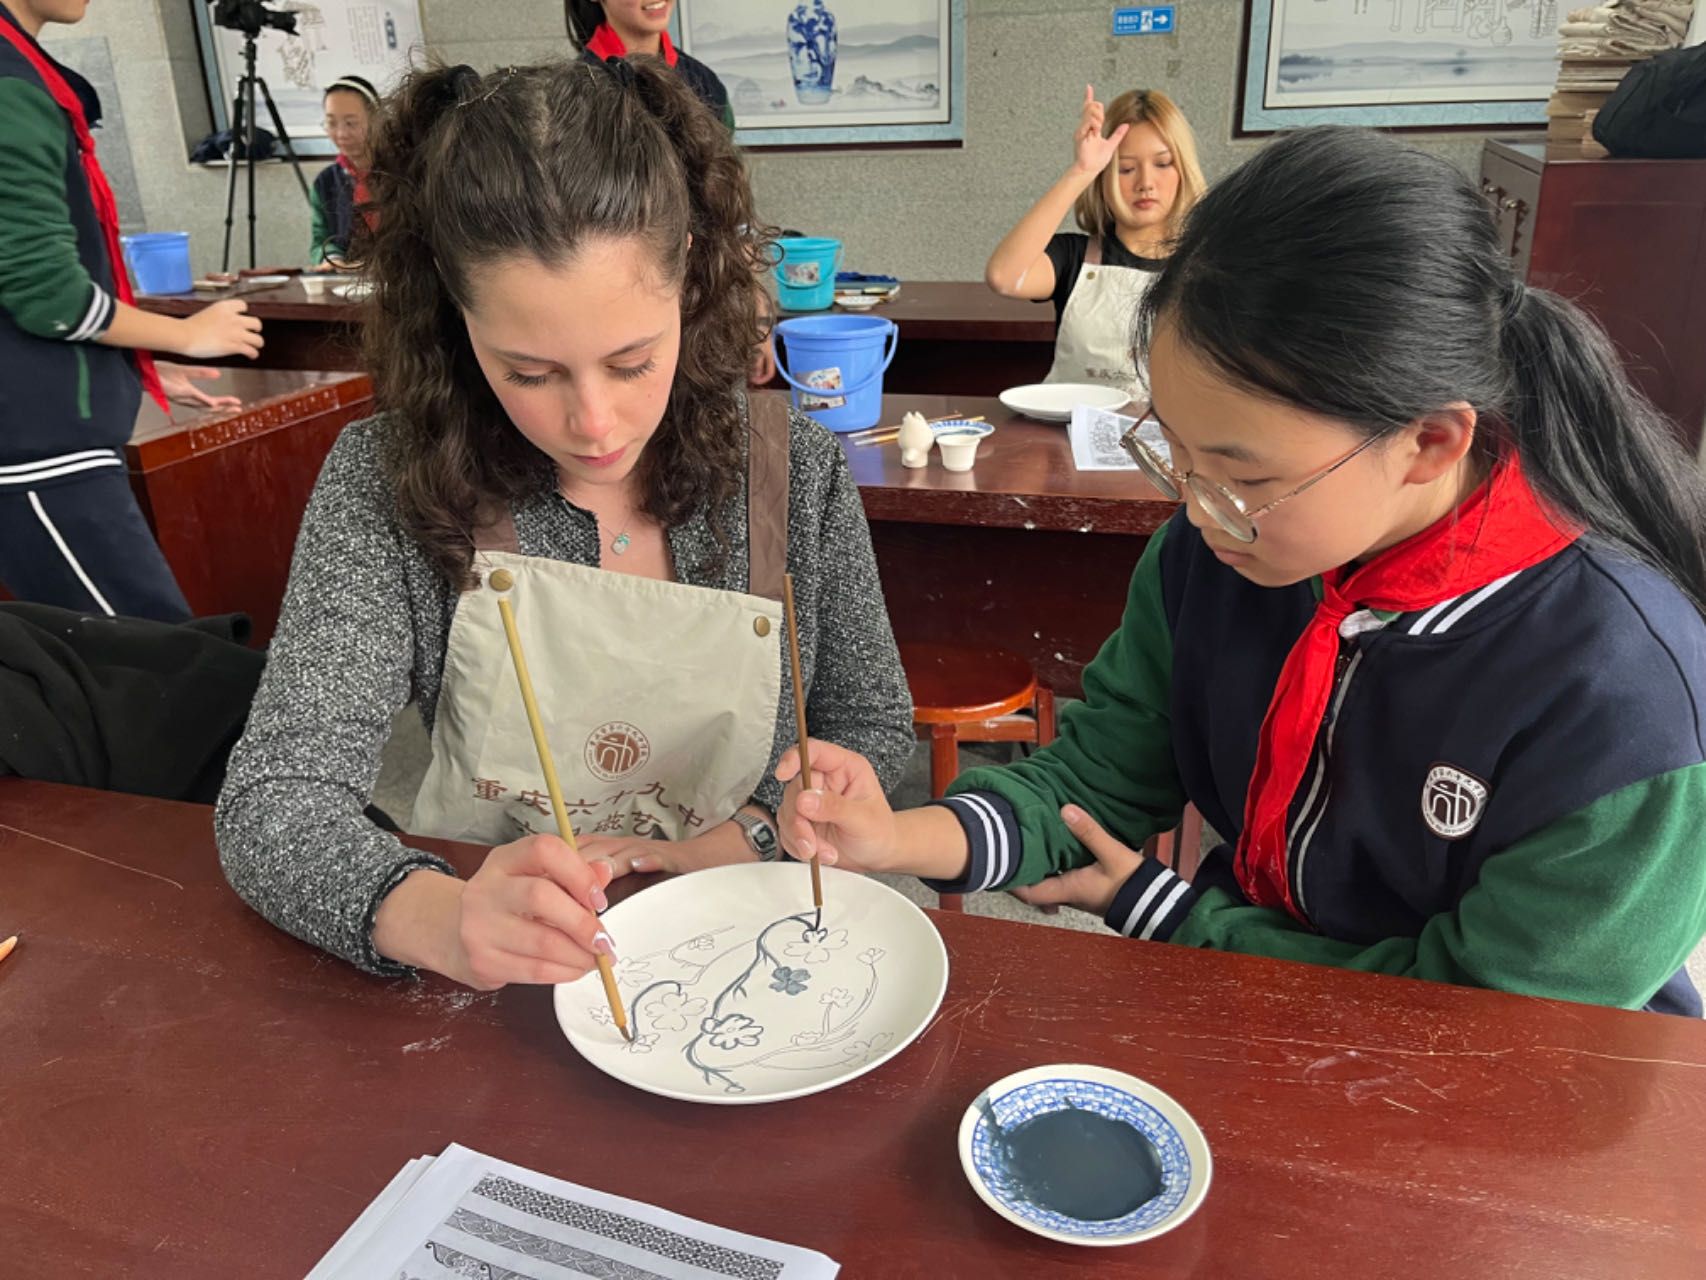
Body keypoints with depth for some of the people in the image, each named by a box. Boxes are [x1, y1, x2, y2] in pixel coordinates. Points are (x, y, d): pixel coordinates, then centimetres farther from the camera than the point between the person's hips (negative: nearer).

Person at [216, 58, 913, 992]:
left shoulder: (797, 474, -8)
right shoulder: (386, 485, -12)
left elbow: (871, 726, 4)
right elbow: (273, 799, -17)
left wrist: (742, 838, -13)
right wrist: (439, 919, -36)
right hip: (489, 987, 1)